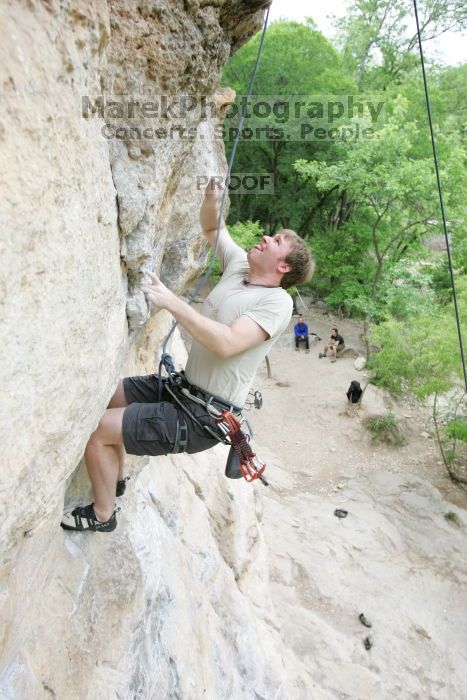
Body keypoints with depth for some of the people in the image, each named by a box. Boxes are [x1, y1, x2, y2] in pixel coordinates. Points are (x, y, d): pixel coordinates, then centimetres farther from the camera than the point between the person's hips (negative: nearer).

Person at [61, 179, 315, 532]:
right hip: (183, 385, 9)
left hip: (202, 417, -9)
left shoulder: (277, 301, -19)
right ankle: (114, 477, 38)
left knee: (98, 431, -10)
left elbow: (227, 343, -32)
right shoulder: (240, 265, 5)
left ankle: (102, 515, 16)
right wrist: (212, 198, -2)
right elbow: (212, 228, 19)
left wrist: (173, 302, -30)